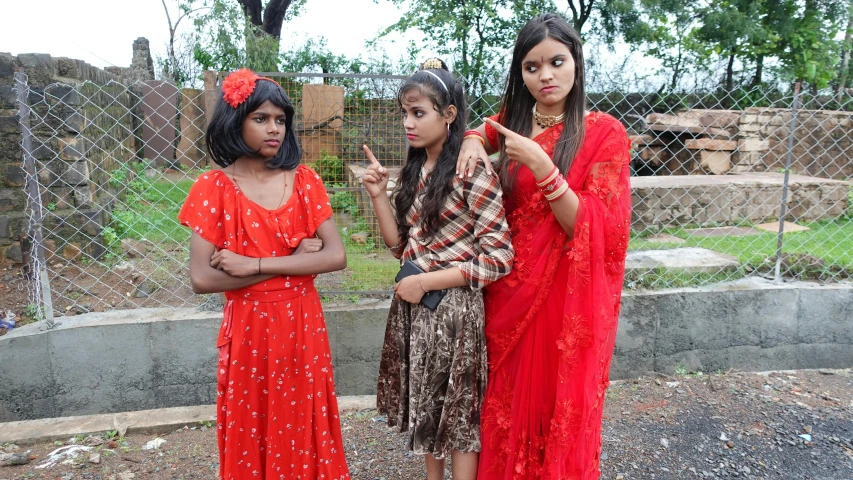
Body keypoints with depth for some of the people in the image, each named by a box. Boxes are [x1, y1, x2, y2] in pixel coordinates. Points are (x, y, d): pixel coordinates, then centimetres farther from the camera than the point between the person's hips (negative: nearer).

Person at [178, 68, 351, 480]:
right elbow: (202, 278, -14)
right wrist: (292, 262, -15)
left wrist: (256, 264, -17)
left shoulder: (305, 181, 0)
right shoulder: (214, 188, -6)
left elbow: (336, 256, -8)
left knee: (304, 434, 14)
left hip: (303, 327, 2)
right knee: (252, 442, 13)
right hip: (248, 331, -1)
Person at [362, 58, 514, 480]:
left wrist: (426, 281, -16)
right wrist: (378, 194, -3)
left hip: (453, 307, -7)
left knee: (457, 411, 10)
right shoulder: (414, 170, 6)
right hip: (412, 305, 7)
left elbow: (499, 260, -16)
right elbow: (401, 246, 8)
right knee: (426, 405, 20)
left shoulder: (472, 173, -15)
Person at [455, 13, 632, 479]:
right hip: (509, 290, 4)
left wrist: (542, 166, -27)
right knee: (508, 406, 17)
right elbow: (479, 131, 26)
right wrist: (472, 139, 2)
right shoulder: (512, 122, 4)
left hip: (566, 297, -4)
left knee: (559, 408, 11)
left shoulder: (604, 133, -10)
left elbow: (593, 230, -16)